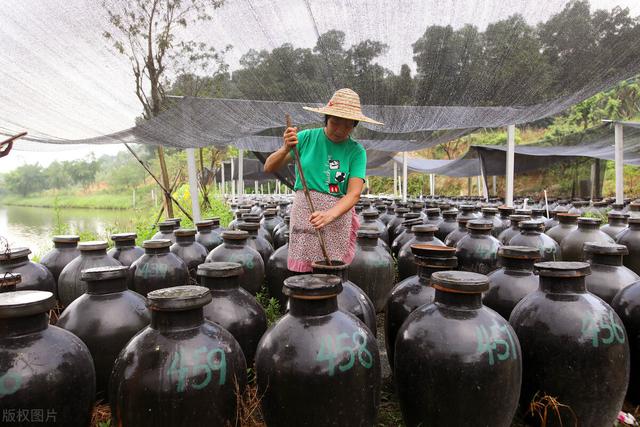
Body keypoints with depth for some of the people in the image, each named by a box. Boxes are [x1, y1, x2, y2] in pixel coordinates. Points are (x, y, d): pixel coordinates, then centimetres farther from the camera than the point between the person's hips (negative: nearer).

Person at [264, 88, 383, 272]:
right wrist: (286, 149, -19)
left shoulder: (356, 151, 0)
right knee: (302, 271, -2)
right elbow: (269, 167, 1)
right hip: (304, 213, 0)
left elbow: (354, 194, -9)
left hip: (338, 216, 0)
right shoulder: (306, 137, 1)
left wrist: (329, 215, -27)